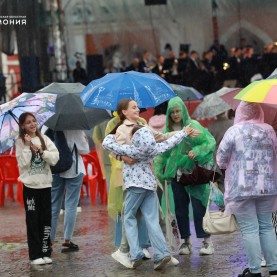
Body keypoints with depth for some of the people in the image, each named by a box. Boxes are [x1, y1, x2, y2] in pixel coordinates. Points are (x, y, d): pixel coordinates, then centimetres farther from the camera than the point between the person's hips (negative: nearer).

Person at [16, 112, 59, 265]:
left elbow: (55, 158, -5)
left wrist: (41, 150, -15)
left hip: (45, 184, 3)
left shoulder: (44, 139, 4)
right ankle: (35, 255, 2)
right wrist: (27, 146, -18)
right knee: (33, 220, -1)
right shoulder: (20, 142, -3)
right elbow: (23, 163, -13)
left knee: (46, 219, 6)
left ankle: (45, 252, 14)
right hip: (30, 186, -3)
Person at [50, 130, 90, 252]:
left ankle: (50, 239, 13)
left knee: (53, 205, 12)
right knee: (71, 205, 4)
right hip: (73, 170, -3)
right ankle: (67, 240, 3)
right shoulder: (76, 128, -15)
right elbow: (84, 150, -9)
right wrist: (85, 139, 8)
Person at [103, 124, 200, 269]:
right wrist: (184, 132, 31)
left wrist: (112, 135, 14)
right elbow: (170, 142, 16)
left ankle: (136, 254, -6)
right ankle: (162, 253, -7)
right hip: (151, 186, 5)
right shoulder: (153, 148, 3)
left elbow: (107, 143, -8)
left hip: (135, 186, -5)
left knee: (129, 218, 6)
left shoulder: (129, 150, -10)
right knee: (152, 221, 3)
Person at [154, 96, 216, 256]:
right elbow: (162, 152, 14)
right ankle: (186, 242, 13)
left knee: (199, 207, -7)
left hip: (194, 172, -4)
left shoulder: (193, 126, -3)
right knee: (180, 209, 5)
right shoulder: (168, 130, 9)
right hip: (176, 174, 4)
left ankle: (208, 242, -1)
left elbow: (210, 141, -7)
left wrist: (196, 151, -22)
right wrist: (160, 171, 5)